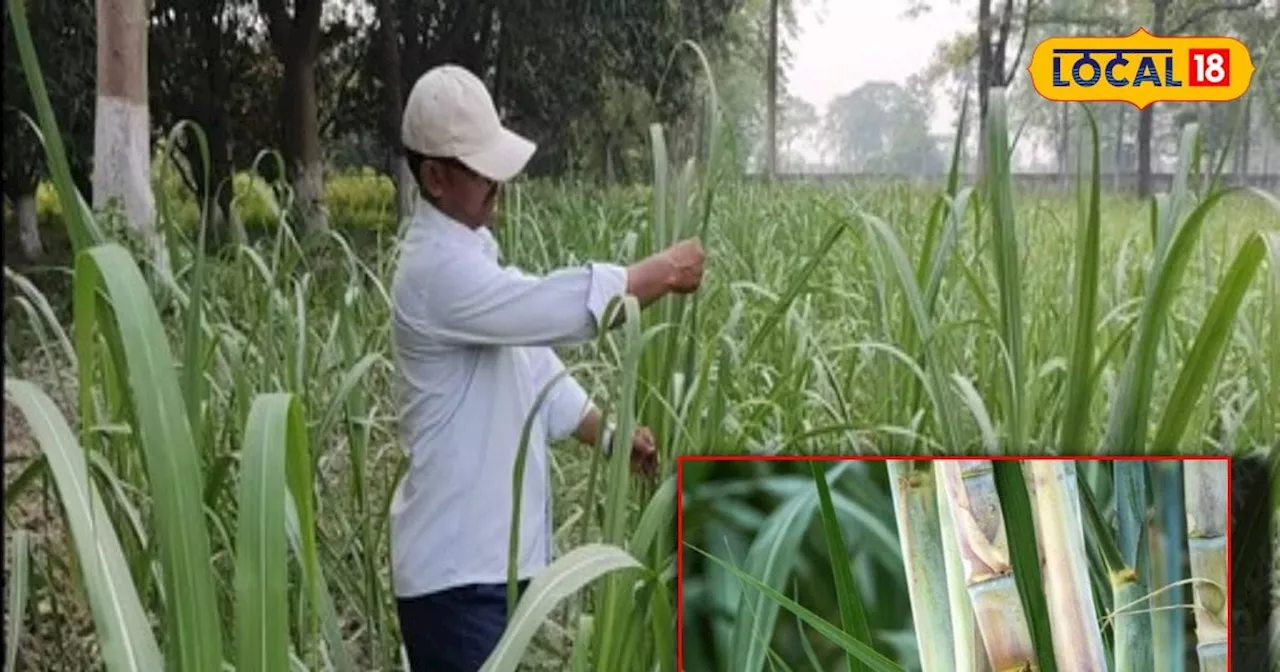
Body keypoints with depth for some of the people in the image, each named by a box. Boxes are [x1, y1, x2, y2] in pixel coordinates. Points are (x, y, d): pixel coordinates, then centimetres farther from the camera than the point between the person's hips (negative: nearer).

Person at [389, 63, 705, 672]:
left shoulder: (468, 250, 13)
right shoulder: (438, 268, -20)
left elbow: (532, 365, 19)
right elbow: (564, 306, -24)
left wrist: (613, 437, 11)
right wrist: (667, 270, -10)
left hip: (491, 554, 10)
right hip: (455, 567, -10)